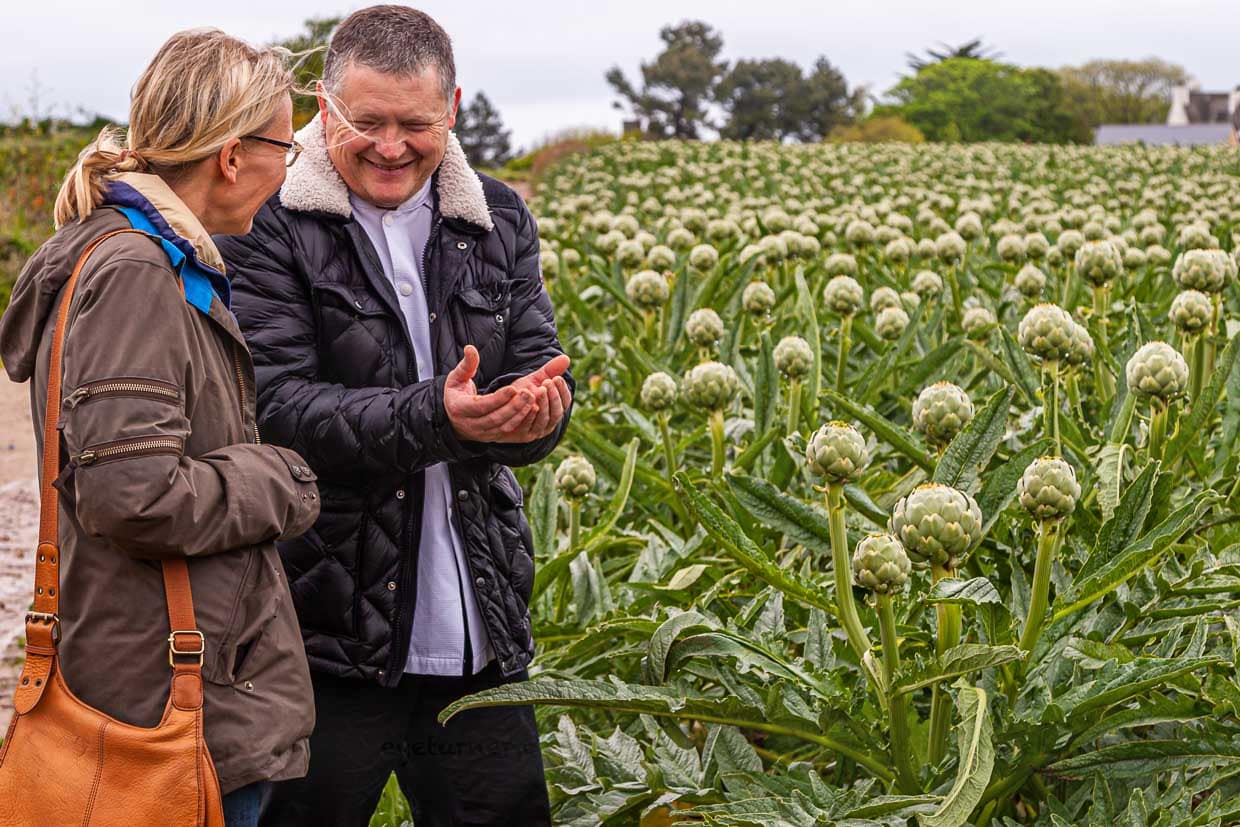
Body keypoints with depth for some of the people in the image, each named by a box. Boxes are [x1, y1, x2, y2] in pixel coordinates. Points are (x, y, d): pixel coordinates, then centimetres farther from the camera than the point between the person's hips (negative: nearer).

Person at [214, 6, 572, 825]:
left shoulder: (500, 221, 9)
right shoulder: (267, 226, -8)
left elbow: (543, 375, 3)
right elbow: (278, 408, -16)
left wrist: (535, 410, -23)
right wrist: (435, 418, -30)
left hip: (480, 627, 5)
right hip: (327, 629, -4)